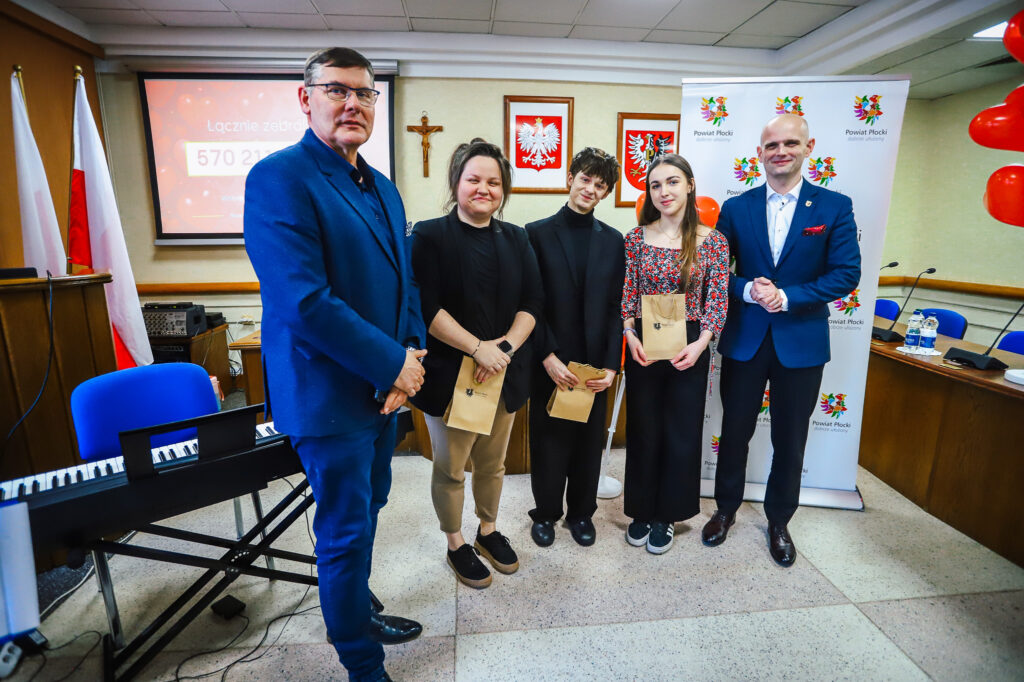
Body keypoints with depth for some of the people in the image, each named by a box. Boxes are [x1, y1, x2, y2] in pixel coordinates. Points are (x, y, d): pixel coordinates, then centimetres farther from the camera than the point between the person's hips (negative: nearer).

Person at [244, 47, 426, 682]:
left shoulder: (382, 187, 11)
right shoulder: (279, 177, -15)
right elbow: (304, 301, -25)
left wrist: (412, 356, -4)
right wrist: (395, 365, -18)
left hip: (385, 385, 8)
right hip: (330, 394, -8)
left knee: (367, 508, 23)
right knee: (347, 530, 7)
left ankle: (357, 613, 48)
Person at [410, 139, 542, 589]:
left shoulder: (516, 240, 8)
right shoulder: (430, 236, -7)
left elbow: (532, 302, 3)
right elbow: (426, 307, -15)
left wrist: (506, 345, -13)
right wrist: (478, 347, -20)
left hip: (504, 372, 5)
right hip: (450, 373, -4)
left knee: (492, 462, 19)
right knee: (450, 467, 10)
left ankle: (489, 530, 41)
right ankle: (456, 544, 32)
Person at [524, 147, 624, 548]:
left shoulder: (613, 240, 6)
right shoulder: (538, 234, -3)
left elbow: (615, 307, 3)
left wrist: (611, 364, -6)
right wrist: (548, 357, -14)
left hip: (595, 364, 3)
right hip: (550, 362, -2)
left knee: (588, 441, 14)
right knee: (548, 440, 11)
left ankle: (581, 512, 35)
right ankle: (546, 512, 33)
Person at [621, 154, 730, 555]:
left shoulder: (712, 241, -2)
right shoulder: (636, 238, 0)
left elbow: (717, 301, -3)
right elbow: (627, 295, 2)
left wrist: (699, 344, -15)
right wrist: (630, 336, -12)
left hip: (689, 348, 0)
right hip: (643, 347, 1)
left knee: (681, 432, 10)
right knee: (643, 430, 11)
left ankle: (667, 515, 31)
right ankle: (642, 510, 32)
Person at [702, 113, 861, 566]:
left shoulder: (835, 207, -1)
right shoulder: (736, 208, 2)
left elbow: (846, 274, -7)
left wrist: (787, 297, -19)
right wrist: (747, 290, -19)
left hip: (801, 342, 0)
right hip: (744, 340, 1)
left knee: (790, 441, 12)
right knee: (735, 431, 13)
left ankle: (779, 521, 34)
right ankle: (726, 508, 35)